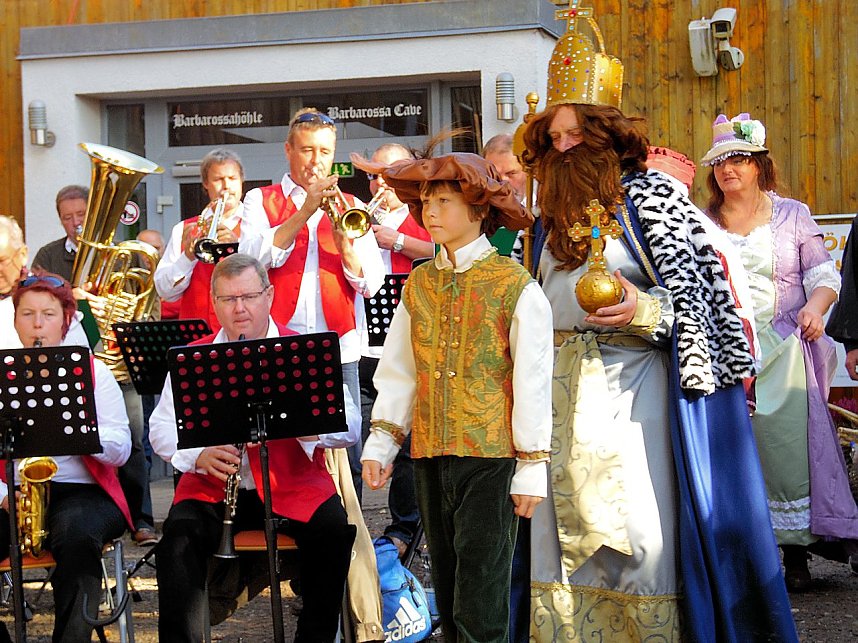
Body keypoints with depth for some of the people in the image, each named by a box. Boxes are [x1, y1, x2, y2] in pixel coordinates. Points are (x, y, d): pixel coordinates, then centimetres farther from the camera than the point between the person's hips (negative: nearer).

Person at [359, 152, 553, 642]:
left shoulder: (515, 286, -7)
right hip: (430, 455, 6)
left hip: (491, 455, -5)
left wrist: (532, 466, -6)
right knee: (447, 583, 14)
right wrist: (381, 444, 8)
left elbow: (533, 383, -6)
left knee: (481, 600, -3)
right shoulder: (418, 284, 9)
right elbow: (398, 372, 14)